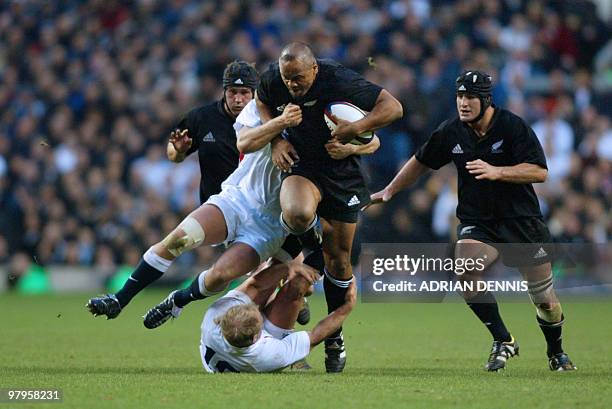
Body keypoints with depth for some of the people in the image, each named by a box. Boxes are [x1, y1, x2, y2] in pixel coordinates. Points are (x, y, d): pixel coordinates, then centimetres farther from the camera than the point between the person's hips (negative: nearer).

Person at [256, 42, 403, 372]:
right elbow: (262, 103, 12)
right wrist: (276, 139, -3)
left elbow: (393, 108, -20)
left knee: (339, 258, 5)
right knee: (298, 214, -36)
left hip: (342, 171, -1)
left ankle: (334, 335, 23)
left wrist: (355, 128, -32)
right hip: (301, 164, 1)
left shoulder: (339, 81, -23)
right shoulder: (273, 79, -13)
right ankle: (310, 241, 4)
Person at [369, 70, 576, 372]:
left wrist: (496, 172, -30)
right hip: (476, 220, 2)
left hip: (522, 220, -2)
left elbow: (540, 172, -19)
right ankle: (503, 342, -14)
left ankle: (556, 352, 32)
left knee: (544, 299, 1)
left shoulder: (513, 126, -13)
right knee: (466, 269, -28)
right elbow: (421, 161, 17)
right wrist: (389, 191, 18)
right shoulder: (450, 132, -1)